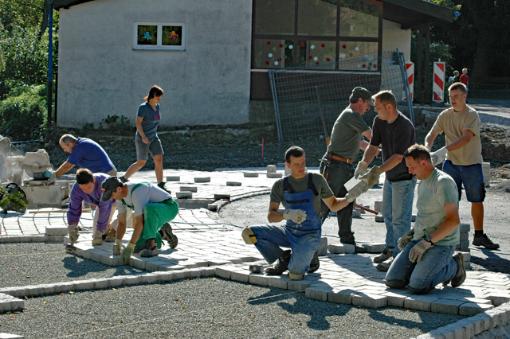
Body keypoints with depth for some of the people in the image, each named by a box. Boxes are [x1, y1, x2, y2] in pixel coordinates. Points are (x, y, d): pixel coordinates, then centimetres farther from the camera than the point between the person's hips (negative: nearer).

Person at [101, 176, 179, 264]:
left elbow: (139, 223, -38)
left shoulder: (137, 192, -35)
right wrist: (117, 244, -20)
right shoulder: (120, 194, -7)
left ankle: (151, 246, -30)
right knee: (137, 247, -5)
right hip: (156, 215, 8)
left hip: (169, 208, -8)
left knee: (148, 208, -43)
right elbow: (121, 223, -4)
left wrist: (130, 247, -39)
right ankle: (162, 234, 19)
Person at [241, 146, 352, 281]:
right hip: (289, 233, 3)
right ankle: (283, 258, 2)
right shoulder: (280, 186, -1)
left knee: (295, 275, -26)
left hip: (309, 236, -3)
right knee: (248, 233, -17)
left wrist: (348, 199, -17)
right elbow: (271, 216, -8)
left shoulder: (316, 180, -4)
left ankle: (309, 256, 11)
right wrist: (286, 214, -30)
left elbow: (333, 205, 4)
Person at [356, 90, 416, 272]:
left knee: (400, 218, -7)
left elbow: (398, 157, -30)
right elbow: (373, 146, -3)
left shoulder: (404, 126, -27)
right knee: (388, 215, 19)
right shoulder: (379, 121, -2)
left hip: (405, 177, -9)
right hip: (390, 175, 9)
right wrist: (363, 163, -22)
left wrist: (378, 170, -37)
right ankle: (390, 249, 32)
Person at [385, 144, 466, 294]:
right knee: (392, 281, -5)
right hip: (419, 240, 9)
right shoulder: (422, 183, 16)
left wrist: (427, 242, -23)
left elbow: (453, 220, -21)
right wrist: (410, 234, 12)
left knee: (417, 286, -24)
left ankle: (453, 267, 4)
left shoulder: (443, 182, -15)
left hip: (440, 243, -9)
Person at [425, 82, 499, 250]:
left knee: (477, 200, 5)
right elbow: (432, 134, 0)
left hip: (472, 163, -3)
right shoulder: (445, 115, 2)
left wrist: (445, 149, -33)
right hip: (452, 163, 3)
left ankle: (479, 236, 15)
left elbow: (466, 138, -23)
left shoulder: (472, 115, -11)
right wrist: (427, 149, -22)